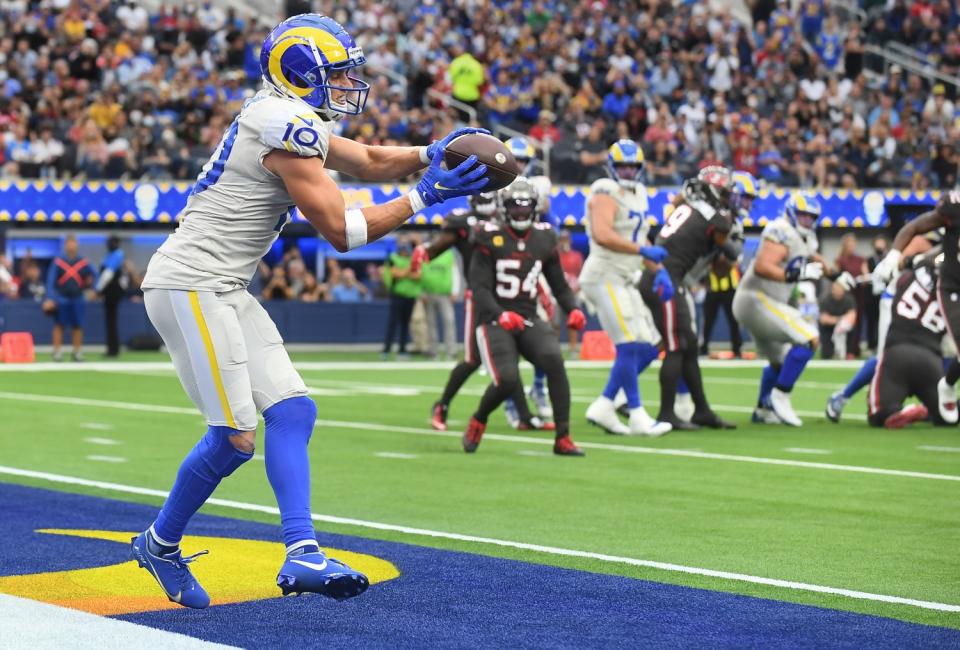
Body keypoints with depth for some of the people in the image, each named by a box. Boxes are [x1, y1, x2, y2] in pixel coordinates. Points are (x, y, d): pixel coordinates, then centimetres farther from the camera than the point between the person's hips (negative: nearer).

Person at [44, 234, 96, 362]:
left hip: (77, 299, 2)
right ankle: (57, 352, 2)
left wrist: (89, 283, -7)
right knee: (59, 325, -1)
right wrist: (49, 299, -12)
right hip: (61, 299, -2)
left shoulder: (84, 262, 5)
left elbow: (93, 277, 15)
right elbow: (51, 280, -4)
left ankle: (77, 352, 13)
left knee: (77, 326, 5)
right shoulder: (57, 262, -2)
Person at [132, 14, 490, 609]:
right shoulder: (288, 126, -16)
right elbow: (342, 230, -15)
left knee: (292, 410, 2)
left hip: (225, 291, 10)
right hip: (191, 286, -10)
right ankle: (161, 544, 12)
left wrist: (432, 154, 7)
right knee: (235, 437, -8)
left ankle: (302, 553, -3)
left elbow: (370, 161, 25)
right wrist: (426, 195, -10)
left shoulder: (292, 121, 14)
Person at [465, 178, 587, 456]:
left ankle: (563, 438, -18)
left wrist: (573, 309, -6)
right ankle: (477, 421, 13)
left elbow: (559, 284, 14)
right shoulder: (490, 239, -5)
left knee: (554, 360, -25)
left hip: (528, 319, 3)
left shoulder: (544, 240, 8)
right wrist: (501, 315, -27)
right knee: (507, 380, -22)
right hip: (494, 321, -3)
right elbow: (480, 288, -10)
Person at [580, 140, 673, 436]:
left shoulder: (637, 195, 17)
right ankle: (638, 417, -5)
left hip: (624, 281, 9)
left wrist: (659, 271, 11)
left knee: (649, 349, 7)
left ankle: (603, 406, 12)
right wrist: (644, 251, -27)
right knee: (629, 346, -12)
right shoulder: (607, 194, -11)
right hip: (605, 277, -9)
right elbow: (602, 235, -27)